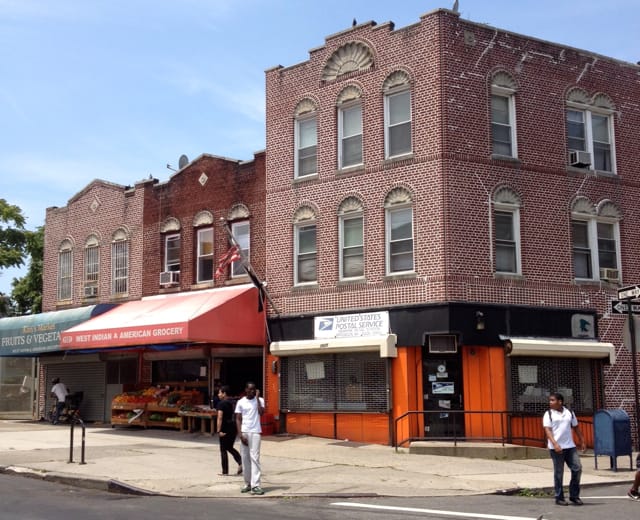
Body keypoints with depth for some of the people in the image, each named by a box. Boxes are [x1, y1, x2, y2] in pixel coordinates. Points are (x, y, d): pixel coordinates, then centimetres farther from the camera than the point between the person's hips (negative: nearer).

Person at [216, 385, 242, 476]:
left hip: (225, 429, -7)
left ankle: (225, 471, 8)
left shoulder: (221, 403, -11)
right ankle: (241, 463, 0)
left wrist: (219, 430, -20)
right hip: (234, 428, 7)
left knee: (223, 449, 5)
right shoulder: (232, 403, 11)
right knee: (230, 447, 20)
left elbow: (220, 418, -19)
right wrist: (237, 429, 20)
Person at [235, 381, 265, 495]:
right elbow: (238, 420, 4)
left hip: (255, 432, -2)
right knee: (245, 459, 6)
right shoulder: (240, 402, 4)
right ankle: (248, 483, 16)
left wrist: (257, 397, -12)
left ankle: (255, 486, -14)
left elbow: (261, 412, -15)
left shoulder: (260, 400, 3)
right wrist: (241, 435, -6)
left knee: (254, 458, -10)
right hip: (244, 432, 2)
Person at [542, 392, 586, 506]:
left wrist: (582, 442, 13)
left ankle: (574, 495, 13)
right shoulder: (548, 414, -1)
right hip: (556, 448, -4)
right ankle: (559, 498, 10)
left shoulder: (569, 413, 11)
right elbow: (547, 430, -10)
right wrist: (554, 444, -23)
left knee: (577, 468, -1)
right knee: (558, 473, 1)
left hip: (570, 446, 4)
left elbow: (576, 428, 18)